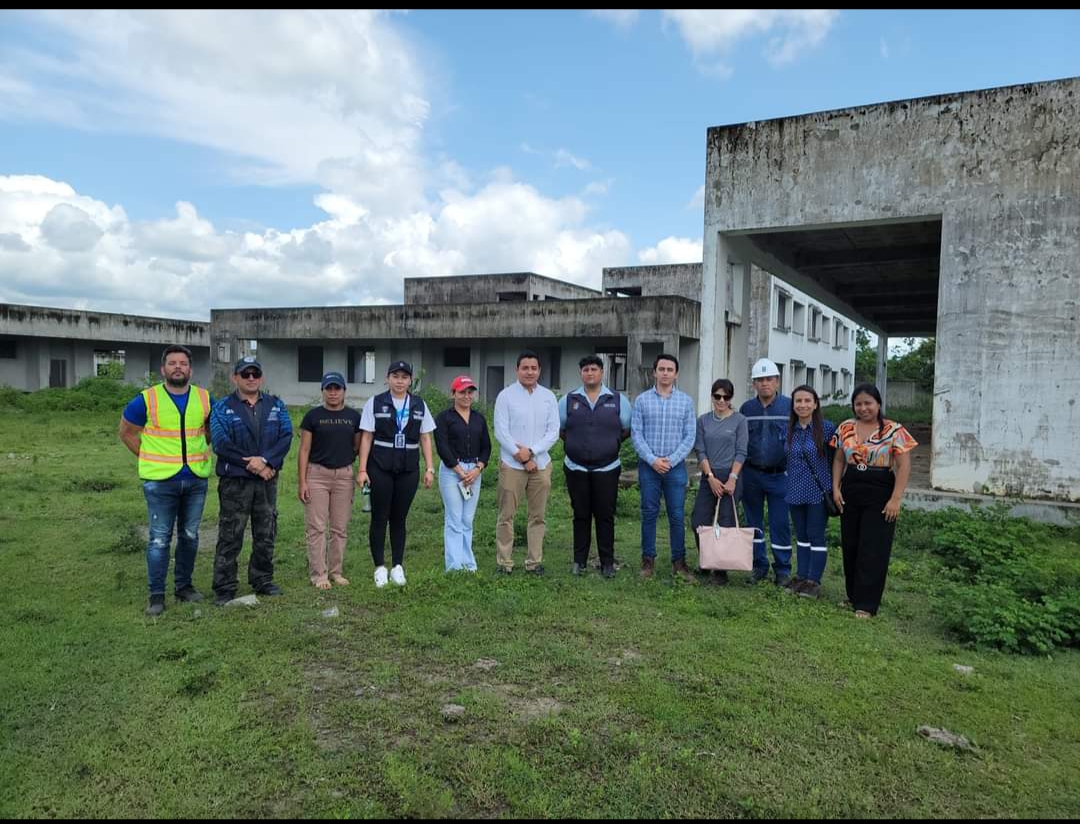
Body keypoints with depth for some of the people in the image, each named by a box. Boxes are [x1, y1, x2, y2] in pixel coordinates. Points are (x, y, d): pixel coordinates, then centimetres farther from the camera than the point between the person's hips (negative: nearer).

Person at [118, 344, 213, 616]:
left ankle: (184, 585, 27)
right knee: (159, 540, 0)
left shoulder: (205, 399, 3)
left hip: (196, 479, 3)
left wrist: (208, 453, 7)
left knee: (190, 536, 13)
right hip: (160, 481, -3)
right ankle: (156, 594, 9)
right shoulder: (147, 399, -5)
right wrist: (148, 458, 1)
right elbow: (126, 431, 6)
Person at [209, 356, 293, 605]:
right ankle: (224, 588, 9)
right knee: (230, 537, 0)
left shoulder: (276, 405, 9)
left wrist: (265, 460, -19)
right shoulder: (222, 407, 0)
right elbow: (221, 443, -11)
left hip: (268, 481, 4)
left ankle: (263, 580, 25)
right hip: (234, 482, -3)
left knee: (266, 536, 11)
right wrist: (253, 465, -15)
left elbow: (286, 436, -3)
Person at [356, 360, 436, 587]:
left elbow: (425, 438, 9)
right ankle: (380, 568, 10)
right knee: (380, 517, 1)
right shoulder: (375, 403, 2)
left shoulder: (420, 405, 9)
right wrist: (362, 469, -5)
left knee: (399, 518, 8)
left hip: (408, 468, 2)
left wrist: (429, 468, 2)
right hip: (380, 467, -2)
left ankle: (398, 566, 16)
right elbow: (366, 437, 0)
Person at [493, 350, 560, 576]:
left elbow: (553, 432, 2)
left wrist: (530, 451, -11)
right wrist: (522, 457, -10)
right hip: (512, 465, -3)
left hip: (541, 464, 3)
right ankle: (504, 562, 9)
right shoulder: (506, 396, -2)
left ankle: (534, 561, 16)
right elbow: (501, 432, -6)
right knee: (506, 515, 1)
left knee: (538, 516, 7)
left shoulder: (549, 397, 6)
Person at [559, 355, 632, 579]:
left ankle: (607, 562, 12)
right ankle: (579, 561, 19)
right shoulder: (568, 400, 5)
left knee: (605, 516, 3)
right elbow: (560, 430, 13)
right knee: (581, 516, 9)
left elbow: (627, 429, 10)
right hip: (576, 468, 1)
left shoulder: (618, 400, 3)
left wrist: (611, 443, 6)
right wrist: (576, 444, 9)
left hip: (607, 468, -1)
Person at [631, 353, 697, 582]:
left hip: (676, 466, 0)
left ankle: (679, 562, 13)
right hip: (648, 466, 0)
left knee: (677, 516, 3)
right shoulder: (642, 400, 2)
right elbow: (636, 434, -2)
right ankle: (648, 560, 16)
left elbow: (689, 436, 1)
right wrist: (653, 460, -11)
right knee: (649, 514, 6)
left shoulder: (685, 401, 4)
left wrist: (671, 460, -8)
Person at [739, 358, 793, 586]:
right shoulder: (746, 409, 5)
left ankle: (783, 570, 13)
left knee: (780, 524, 1)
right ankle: (759, 566, 23)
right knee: (754, 522, 10)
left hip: (780, 475, -3)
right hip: (751, 474, 3)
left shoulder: (789, 406, -3)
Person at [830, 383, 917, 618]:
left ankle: (866, 605, 1)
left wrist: (895, 499, -14)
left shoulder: (894, 431, -7)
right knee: (850, 547, 9)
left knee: (872, 550, -4)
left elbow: (904, 466, -8)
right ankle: (853, 596, 24)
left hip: (880, 497, -4)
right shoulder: (846, 428, 6)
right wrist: (836, 488, 3)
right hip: (850, 495, 4)